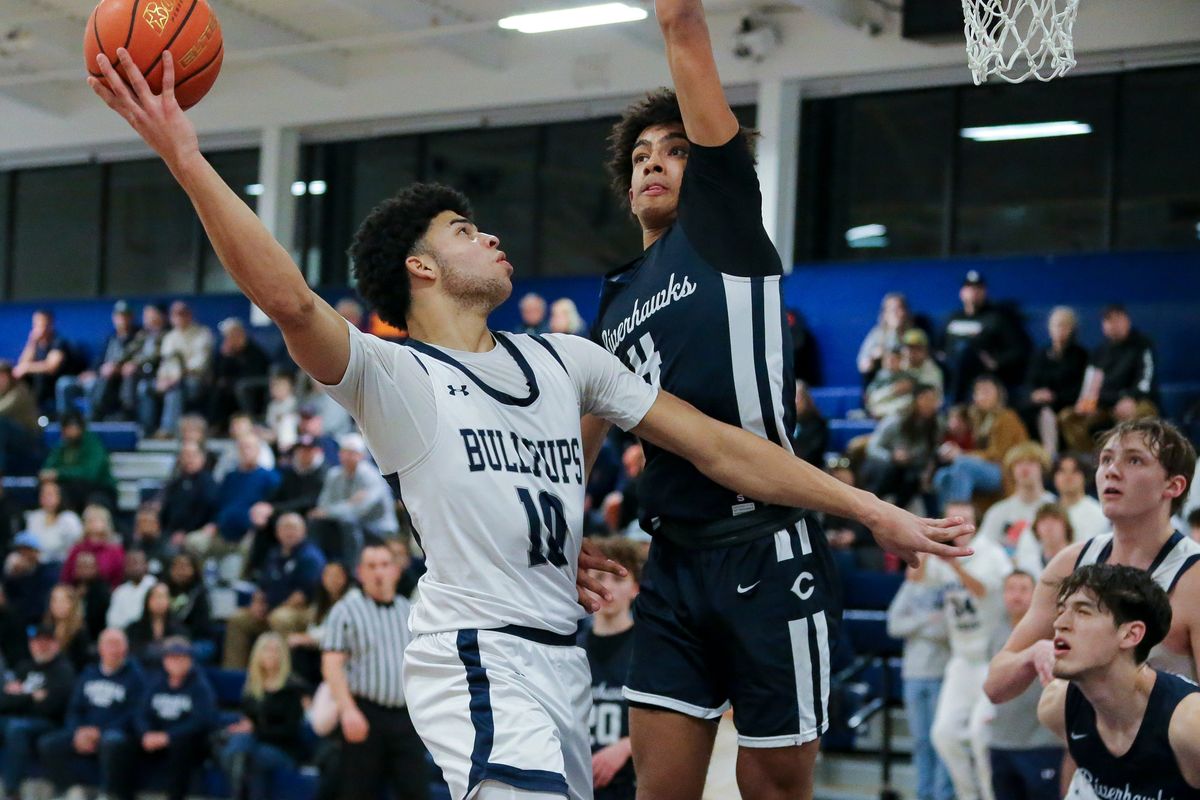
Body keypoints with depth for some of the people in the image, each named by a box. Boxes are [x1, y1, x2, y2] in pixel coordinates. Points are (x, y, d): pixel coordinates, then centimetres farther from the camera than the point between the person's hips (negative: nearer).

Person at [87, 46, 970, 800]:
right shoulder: (393, 374, -3)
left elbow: (719, 448, 15)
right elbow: (289, 300, -22)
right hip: (475, 657, -7)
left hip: (560, 655, 7)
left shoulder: (567, 359, 15)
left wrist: (874, 511, 11)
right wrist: (186, 158, -34)